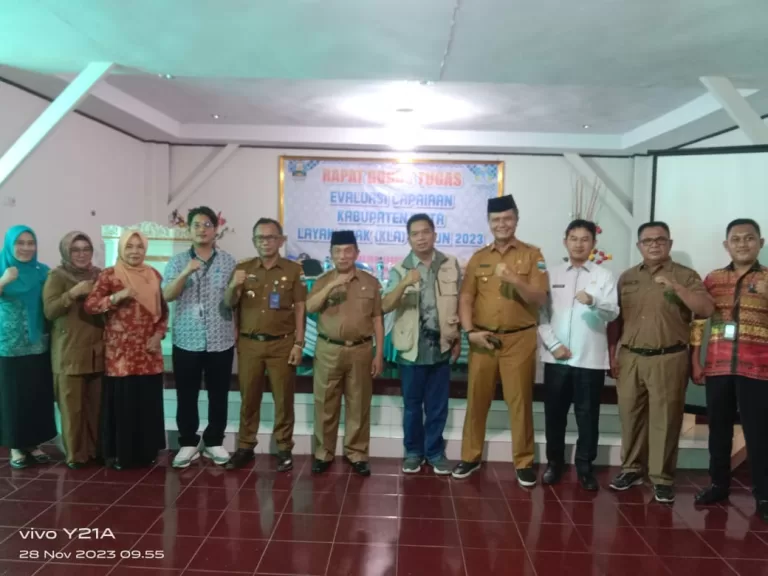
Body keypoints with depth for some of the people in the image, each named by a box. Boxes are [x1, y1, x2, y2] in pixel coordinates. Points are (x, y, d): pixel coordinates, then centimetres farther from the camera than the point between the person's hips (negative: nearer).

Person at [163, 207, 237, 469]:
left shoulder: (228, 261, 4)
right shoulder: (177, 261, 4)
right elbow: (167, 296, -9)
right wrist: (185, 273, -22)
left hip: (221, 341, 0)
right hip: (187, 341, 0)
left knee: (218, 395, 8)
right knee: (186, 395, 7)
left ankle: (214, 442, 23)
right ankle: (188, 443, 22)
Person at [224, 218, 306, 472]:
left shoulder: (294, 270, 1)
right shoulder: (243, 268, 7)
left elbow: (299, 309, 0)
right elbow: (229, 304, 1)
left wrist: (298, 343, -6)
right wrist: (233, 286, -21)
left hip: (282, 344, -2)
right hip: (249, 344, 2)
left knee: (283, 399, 5)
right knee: (248, 398, 9)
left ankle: (284, 449, 17)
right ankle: (245, 447, 22)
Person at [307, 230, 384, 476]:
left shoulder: (370, 282, 5)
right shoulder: (323, 281, 5)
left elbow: (377, 319, 5)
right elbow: (309, 308, -11)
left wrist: (379, 353, 1)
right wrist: (332, 285, -21)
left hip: (361, 350, 0)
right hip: (328, 350, 0)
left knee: (358, 404, 7)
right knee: (325, 404, 7)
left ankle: (356, 453, 21)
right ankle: (324, 452, 21)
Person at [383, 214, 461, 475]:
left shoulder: (451, 266, 1)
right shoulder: (399, 270, -4)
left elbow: (459, 304, 9)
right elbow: (385, 307, -16)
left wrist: (458, 338, 6)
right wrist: (404, 284, -31)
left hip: (441, 346, 1)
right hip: (411, 347, -1)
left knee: (438, 406, 11)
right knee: (412, 404, 11)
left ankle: (435, 452, 28)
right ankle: (413, 452, 28)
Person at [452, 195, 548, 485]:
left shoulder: (532, 255, 1)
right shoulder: (478, 257, 8)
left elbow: (540, 299, -6)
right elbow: (465, 298, 5)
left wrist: (515, 279, -22)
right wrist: (470, 331, -8)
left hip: (519, 339, -2)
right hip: (483, 339, 2)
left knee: (520, 402, 5)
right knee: (477, 400, 9)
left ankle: (524, 462, 19)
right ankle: (471, 457, 23)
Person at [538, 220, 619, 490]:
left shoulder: (604, 275, 3)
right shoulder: (552, 274, 8)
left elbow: (613, 313, -9)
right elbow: (541, 314, 5)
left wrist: (593, 301, -29)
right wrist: (553, 345, -7)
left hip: (591, 359, -1)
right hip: (556, 357, 2)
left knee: (588, 415, 6)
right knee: (554, 413, 9)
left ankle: (585, 467, 20)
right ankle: (554, 462, 24)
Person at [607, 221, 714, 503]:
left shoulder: (685, 276, 1)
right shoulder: (627, 278, 11)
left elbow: (707, 310, -11)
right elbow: (616, 318, 12)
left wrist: (675, 286, -22)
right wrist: (612, 354, 7)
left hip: (668, 359, -3)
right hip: (629, 358, 3)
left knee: (665, 419, 2)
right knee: (630, 416, 9)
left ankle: (663, 477, 13)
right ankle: (631, 469, 23)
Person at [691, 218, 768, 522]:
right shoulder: (712, 279, 9)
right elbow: (698, 321, 9)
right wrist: (695, 361, 5)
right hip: (717, 367, 3)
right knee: (718, 428, 12)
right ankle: (719, 483, 25)